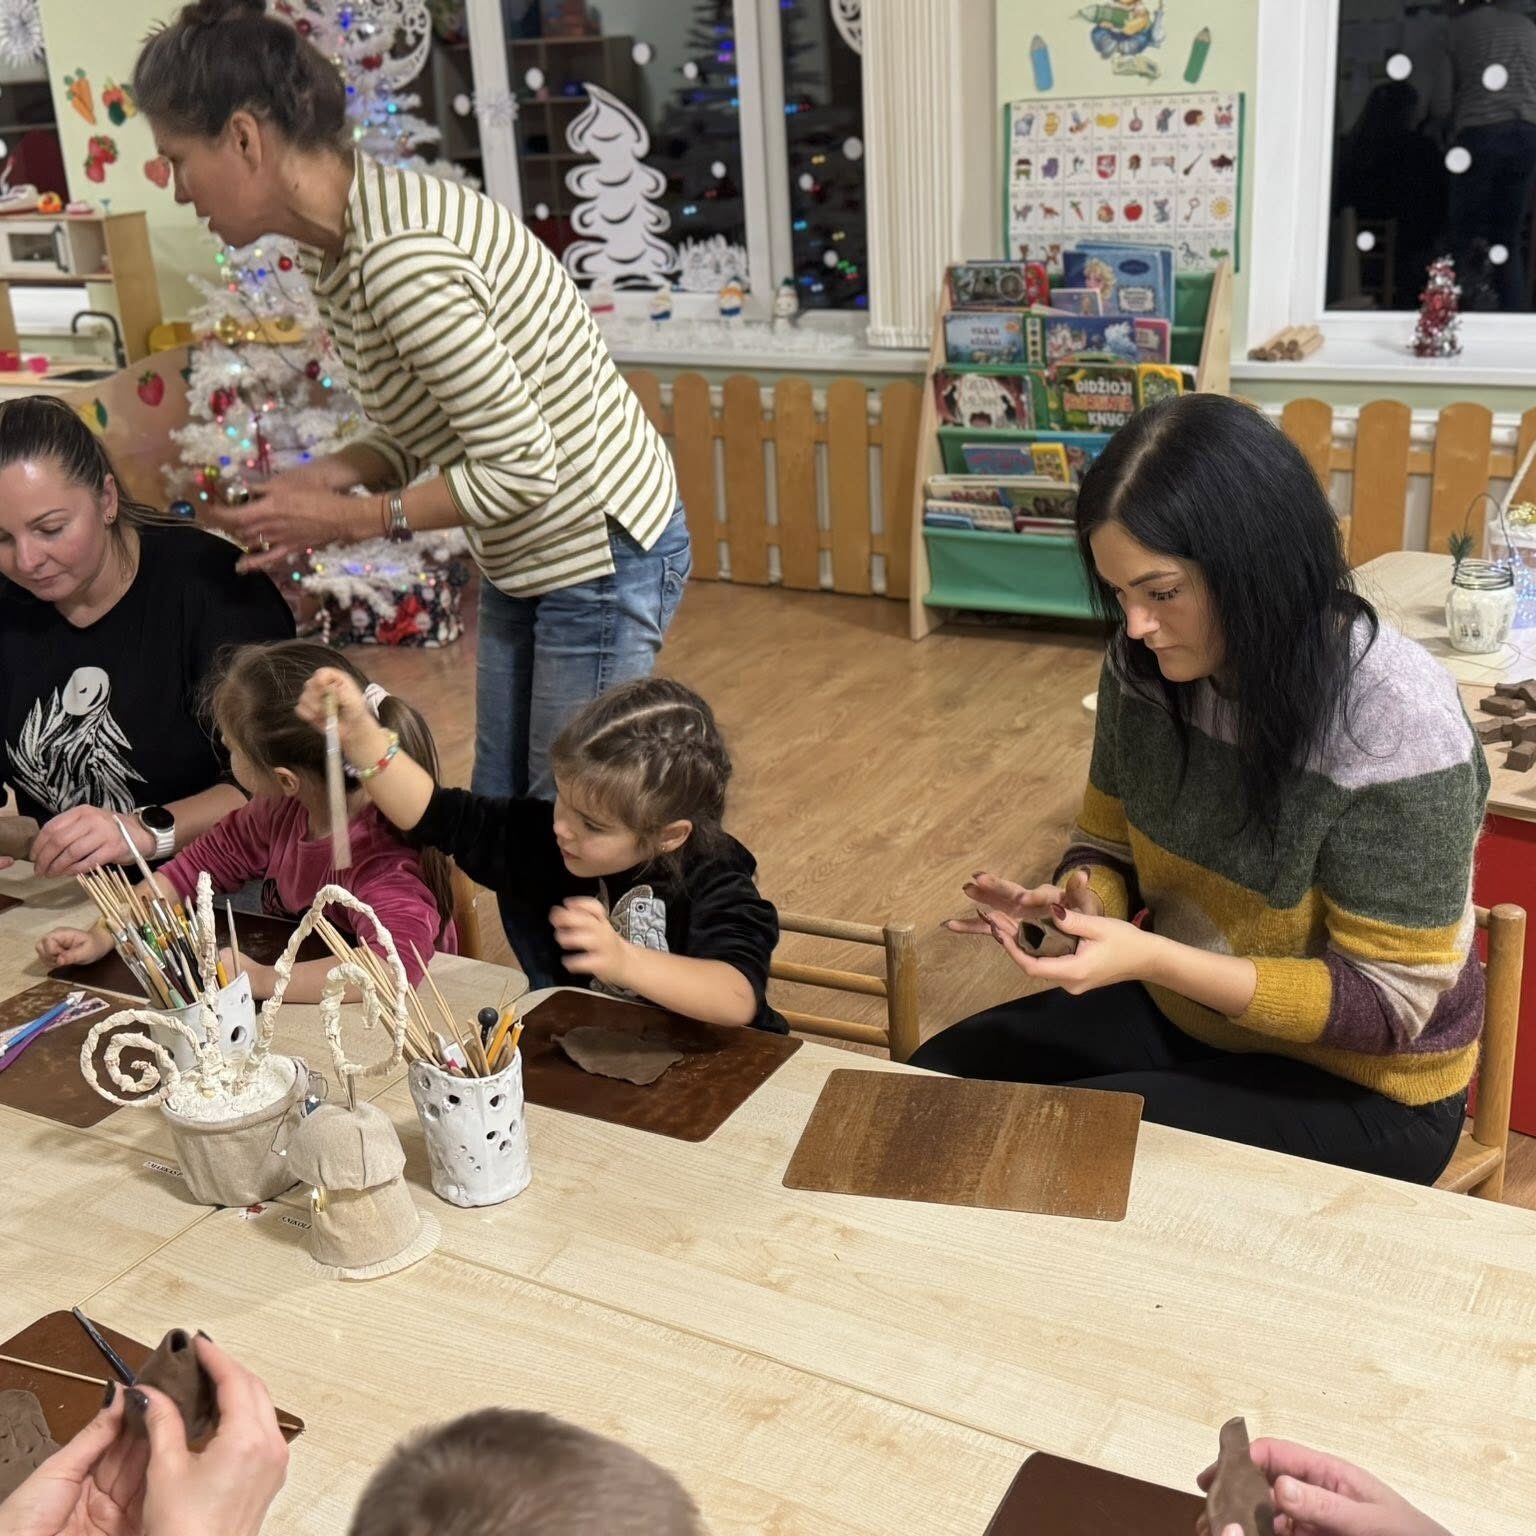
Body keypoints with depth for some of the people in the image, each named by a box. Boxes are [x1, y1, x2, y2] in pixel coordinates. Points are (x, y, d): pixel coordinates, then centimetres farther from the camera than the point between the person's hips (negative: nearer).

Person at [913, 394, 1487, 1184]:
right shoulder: (1146, 665, -10)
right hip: (1179, 1013, 6)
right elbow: (1110, 849, 5)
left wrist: (1153, 959, -33)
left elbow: (1385, 1003, -23)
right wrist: (1072, 900, -20)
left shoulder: (1395, 723, -28)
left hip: (1358, 1085, -6)